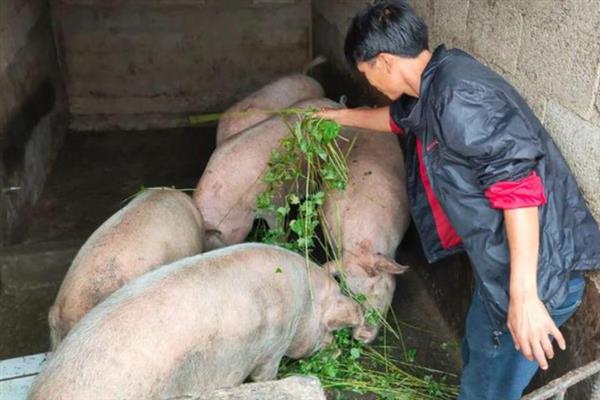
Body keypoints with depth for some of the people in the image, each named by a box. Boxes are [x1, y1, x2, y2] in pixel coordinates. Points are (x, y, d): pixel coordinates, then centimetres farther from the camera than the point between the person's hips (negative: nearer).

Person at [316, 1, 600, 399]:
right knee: (477, 355, 29)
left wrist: (523, 296, -30)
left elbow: (518, 185, -30)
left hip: (537, 268, -10)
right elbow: (399, 118, 30)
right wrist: (343, 116, 43)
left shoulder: (458, 97, -25)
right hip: (500, 260, 10)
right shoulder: (434, 86, 6)